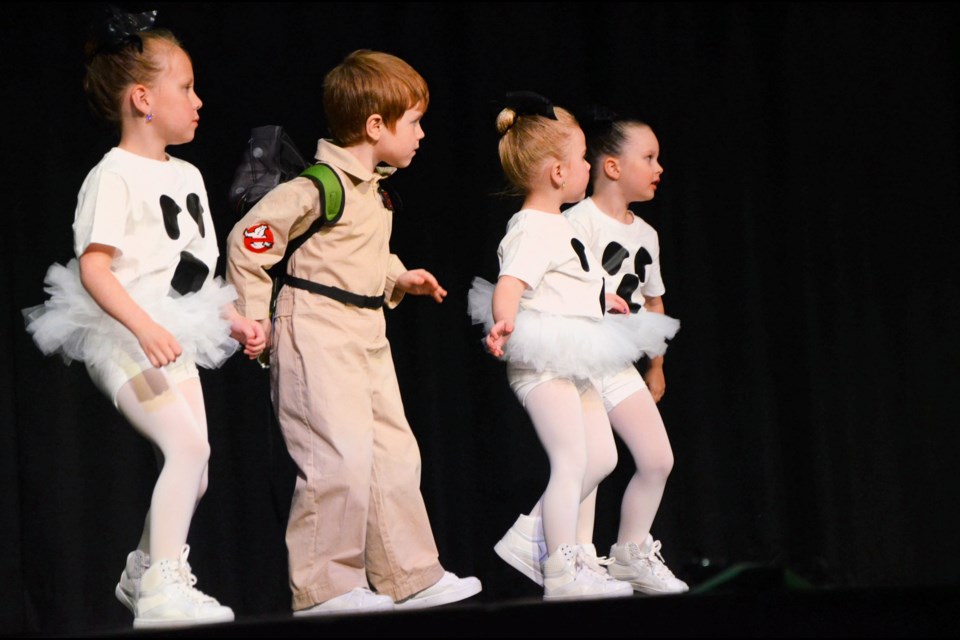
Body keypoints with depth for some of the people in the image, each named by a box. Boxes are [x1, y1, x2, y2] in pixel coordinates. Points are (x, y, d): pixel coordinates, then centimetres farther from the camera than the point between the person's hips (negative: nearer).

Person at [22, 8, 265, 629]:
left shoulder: (187, 175, 14)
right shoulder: (115, 175, -12)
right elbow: (93, 265, -20)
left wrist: (234, 318, 11)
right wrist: (145, 328, -30)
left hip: (174, 341, 9)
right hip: (123, 339, -9)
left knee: (192, 469, 8)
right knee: (188, 443, -23)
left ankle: (146, 572, 27)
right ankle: (161, 590, -19)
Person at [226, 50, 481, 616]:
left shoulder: (376, 191, 14)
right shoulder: (320, 186, -16)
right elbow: (249, 239, -15)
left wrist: (398, 277, 12)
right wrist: (254, 318, -13)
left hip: (367, 332, 10)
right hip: (317, 330, -10)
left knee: (395, 452, 10)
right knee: (342, 458, -13)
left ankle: (412, 577, 18)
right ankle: (323, 586, -3)